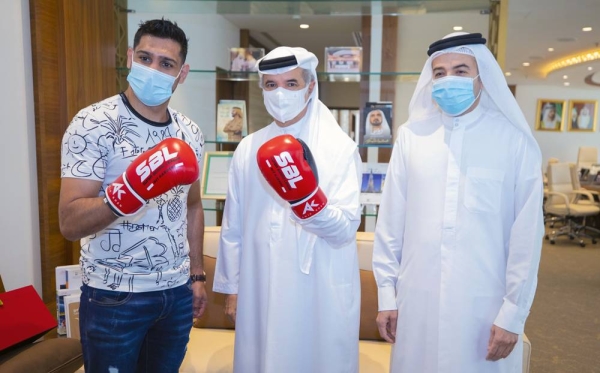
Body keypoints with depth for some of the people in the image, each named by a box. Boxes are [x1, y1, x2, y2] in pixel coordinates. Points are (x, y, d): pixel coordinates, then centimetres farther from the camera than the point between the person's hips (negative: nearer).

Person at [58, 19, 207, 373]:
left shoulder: (190, 133, 2)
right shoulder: (93, 124, -13)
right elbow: (70, 223, -19)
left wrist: (197, 274, 11)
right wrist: (125, 193, -37)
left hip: (177, 292, 5)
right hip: (113, 296, -4)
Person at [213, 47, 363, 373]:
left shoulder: (340, 147, -8)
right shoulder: (249, 148, 3)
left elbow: (345, 228, -14)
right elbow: (233, 226, 7)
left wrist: (308, 199, -31)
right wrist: (231, 287, 9)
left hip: (321, 295, -3)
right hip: (259, 292, 3)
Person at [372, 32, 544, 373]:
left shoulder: (516, 141, -5)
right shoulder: (411, 136, 0)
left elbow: (527, 233, -4)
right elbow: (391, 220, 1)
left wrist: (513, 313, -4)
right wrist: (386, 293, 2)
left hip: (485, 302, -1)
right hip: (417, 299, 2)